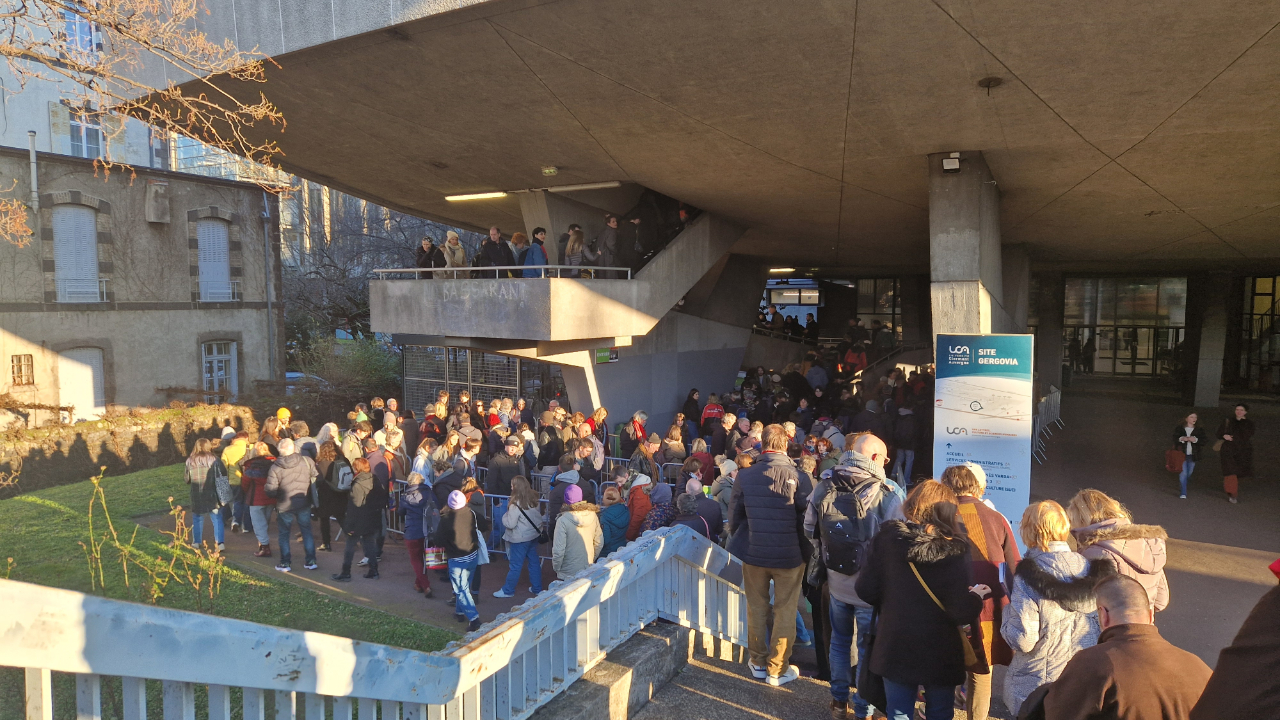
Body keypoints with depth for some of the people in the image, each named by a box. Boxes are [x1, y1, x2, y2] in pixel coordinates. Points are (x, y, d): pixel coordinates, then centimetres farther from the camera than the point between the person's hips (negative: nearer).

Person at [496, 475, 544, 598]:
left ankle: (508, 590, 18)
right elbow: (539, 516, 11)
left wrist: (504, 516, -3)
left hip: (520, 539, -7)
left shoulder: (516, 504, -22)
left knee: (515, 565, 5)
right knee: (534, 562, 16)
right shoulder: (533, 500, -1)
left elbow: (510, 524, -19)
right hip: (534, 535, 7)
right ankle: (537, 588, 26)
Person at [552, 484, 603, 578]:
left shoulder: (563, 521, -21)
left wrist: (556, 568, -2)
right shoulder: (592, 516, -7)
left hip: (568, 574, -4)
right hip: (588, 570, 4)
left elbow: (558, 550, -20)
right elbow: (599, 543, 3)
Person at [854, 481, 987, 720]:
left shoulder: (887, 539, -10)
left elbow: (865, 590, -7)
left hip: (895, 648, 2)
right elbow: (962, 612, -18)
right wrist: (976, 596, 3)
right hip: (940, 653, -2)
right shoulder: (954, 550, -17)